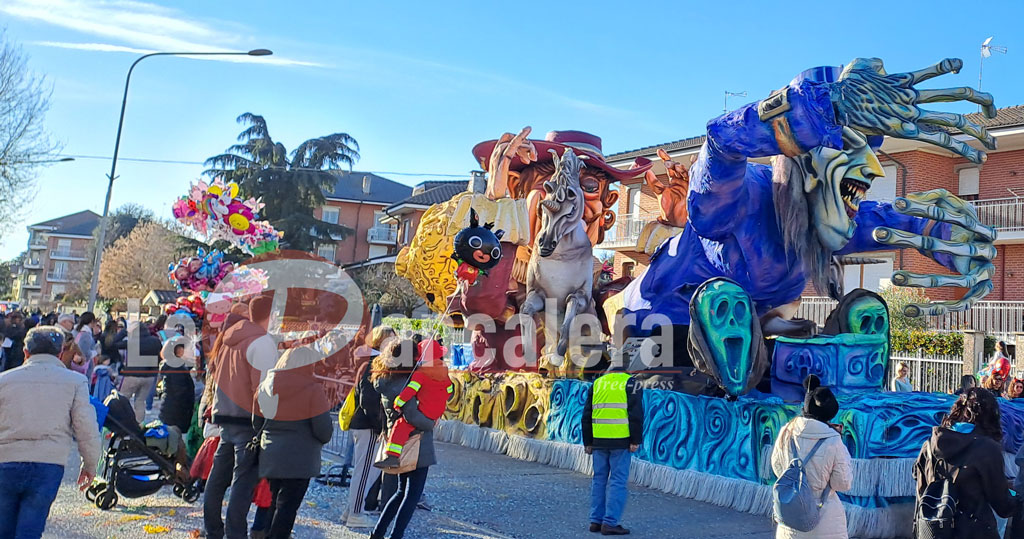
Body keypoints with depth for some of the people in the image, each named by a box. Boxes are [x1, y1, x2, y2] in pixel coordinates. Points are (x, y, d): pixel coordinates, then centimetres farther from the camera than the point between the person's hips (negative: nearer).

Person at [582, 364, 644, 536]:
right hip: (621, 441, -4)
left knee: (599, 479, 12)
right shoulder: (630, 383, 1)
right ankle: (610, 522, -3)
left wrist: (588, 442, 18)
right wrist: (635, 441, -7)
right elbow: (636, 414, -9)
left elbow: (586, 416, 13)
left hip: (599, 440, 4)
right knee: (618, 481, -1)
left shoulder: (597, 384, 14)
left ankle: (596, 521, 15)